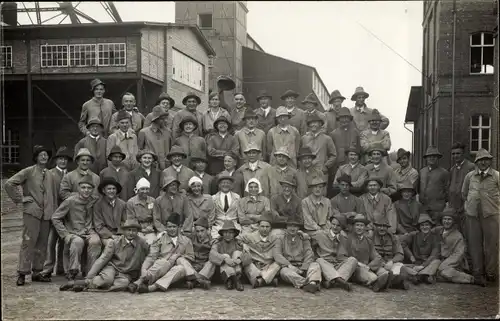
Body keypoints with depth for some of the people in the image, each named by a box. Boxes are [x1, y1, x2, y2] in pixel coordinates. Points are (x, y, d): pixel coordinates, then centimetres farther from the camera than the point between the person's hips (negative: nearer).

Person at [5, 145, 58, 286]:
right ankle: (22, 273, -3)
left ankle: (37, 272, 15)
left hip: (47, 214, 5)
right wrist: (20, 198, -6)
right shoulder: (28, 172, 1)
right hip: (32, 212, -5)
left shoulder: (51, 176, 15)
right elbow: (9, 184, -4)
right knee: (28, 242, -8)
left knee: (42, 244, 7)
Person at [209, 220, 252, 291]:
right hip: (223, 272, -1)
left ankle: (237, 277, -37)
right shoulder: (218, 243, 6)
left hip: (237, 269, 1)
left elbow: (248, 258, -7)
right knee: (225, 256, -23)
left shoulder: (238, 243, 8)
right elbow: (212, 255, -16)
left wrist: (239, 260, -30)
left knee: (237, 253, -15)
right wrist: (225, 259, -33)